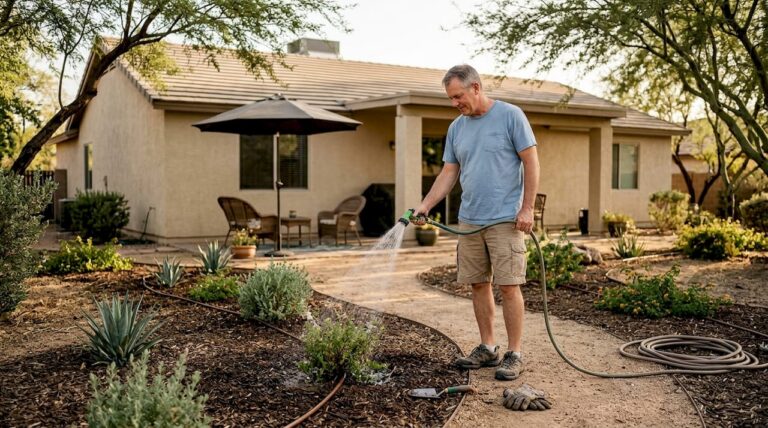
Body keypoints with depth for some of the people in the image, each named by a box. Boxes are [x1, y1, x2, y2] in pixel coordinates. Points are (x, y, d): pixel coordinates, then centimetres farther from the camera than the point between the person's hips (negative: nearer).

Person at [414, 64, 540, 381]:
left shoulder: (511, 116, -4)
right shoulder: (457, 128, 12)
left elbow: (531, 162, -5)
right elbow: (448, 173, 12)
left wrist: (527, 208, -11)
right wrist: (425, 206, 1)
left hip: (505, 220, -6)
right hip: (469, 221, 6)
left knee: (508, 286, -5)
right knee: (478, 284, 10)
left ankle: (514, 354, 6)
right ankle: (487, 348, 22)